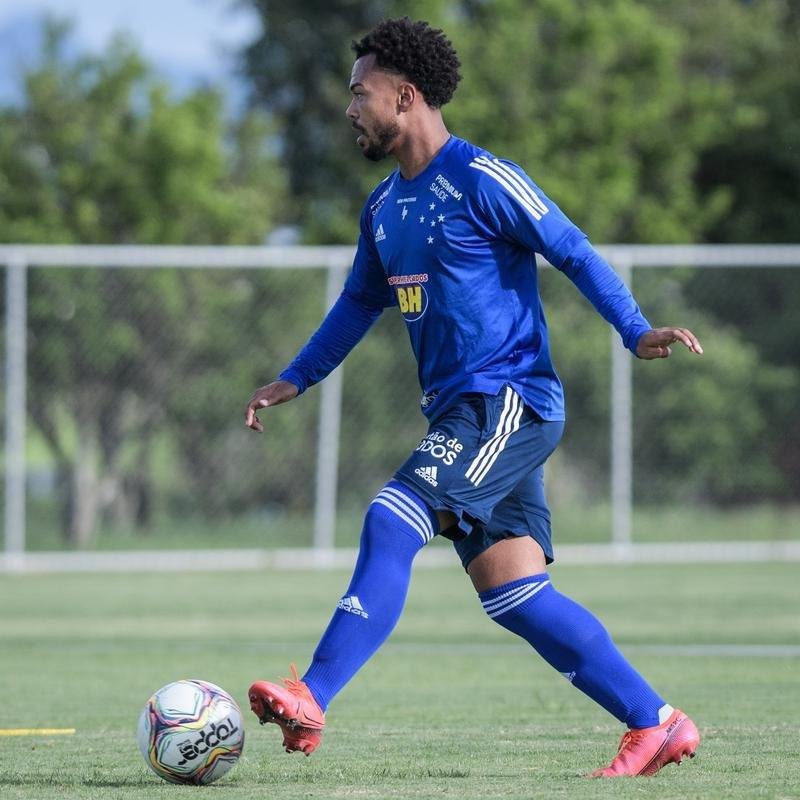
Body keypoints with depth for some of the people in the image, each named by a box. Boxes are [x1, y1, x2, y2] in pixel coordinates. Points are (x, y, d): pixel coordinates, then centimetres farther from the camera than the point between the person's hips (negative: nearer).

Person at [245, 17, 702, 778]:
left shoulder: (478, 178, -8)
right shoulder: (383, 208, 18)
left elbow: (575, 253, -8)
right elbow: (358, 305, 31)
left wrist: (636, 332, -19)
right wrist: (292, 381, 26)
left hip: (508, 400, -9)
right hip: (459, 414, 9)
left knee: (391, 523, -21)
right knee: (514, 597, 2)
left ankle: (310, 700, -25)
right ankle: (657, 724, 7)